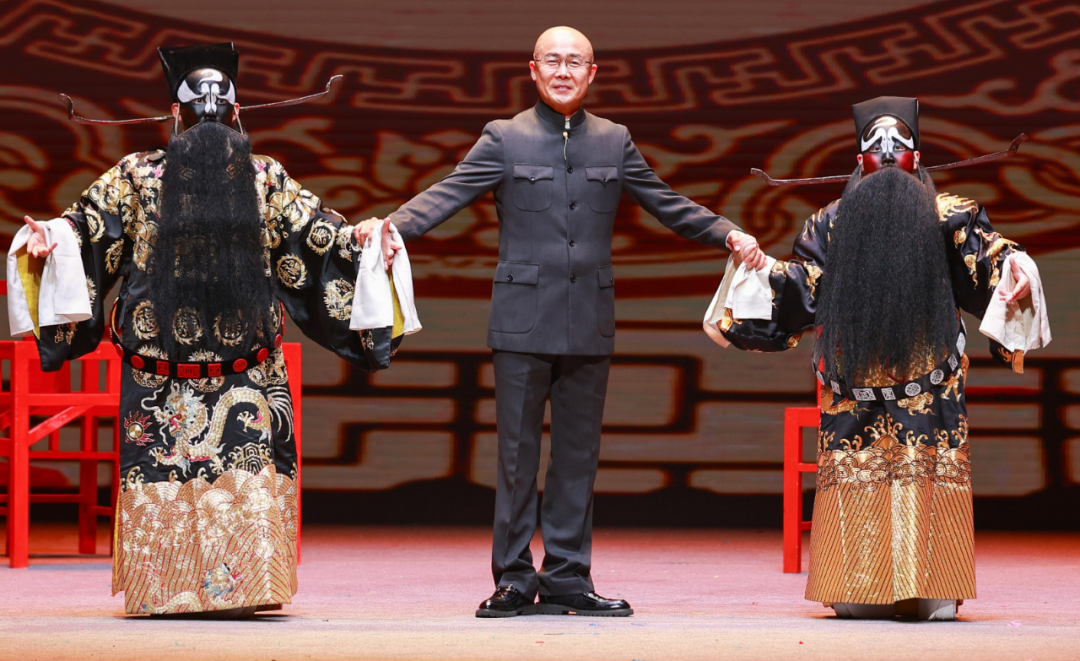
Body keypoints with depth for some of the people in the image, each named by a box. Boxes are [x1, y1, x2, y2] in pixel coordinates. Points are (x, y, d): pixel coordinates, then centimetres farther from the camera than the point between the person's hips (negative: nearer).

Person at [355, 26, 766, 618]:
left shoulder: (614, 142, 11)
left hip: (589, 324, 3)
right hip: (523, 321, -3)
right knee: (517, 451, 0)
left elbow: (668, 205, 17)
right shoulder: (505, 138, 2)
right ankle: (513, 578, 6)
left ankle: (566, 578, 13)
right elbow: (447, 195, -6)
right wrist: (391, 225, -22)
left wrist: (728, 235, 6)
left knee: (578, 451, 6)